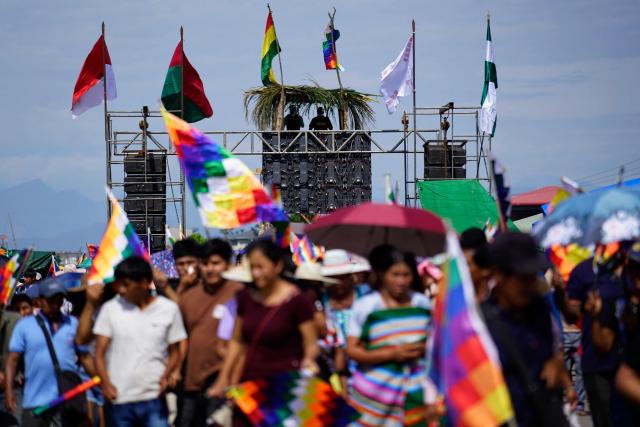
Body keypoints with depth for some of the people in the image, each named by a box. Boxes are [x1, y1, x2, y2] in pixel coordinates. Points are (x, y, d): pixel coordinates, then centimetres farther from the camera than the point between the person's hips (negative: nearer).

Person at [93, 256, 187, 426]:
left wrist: (166, 375, -12)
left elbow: (174, 351, 9)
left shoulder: (168, 309, 4)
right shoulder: (111, 309, 4)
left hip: (153, 398, -1)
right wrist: (106, 383, -13)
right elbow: (99, 353, 4)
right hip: (119, 399, 1)